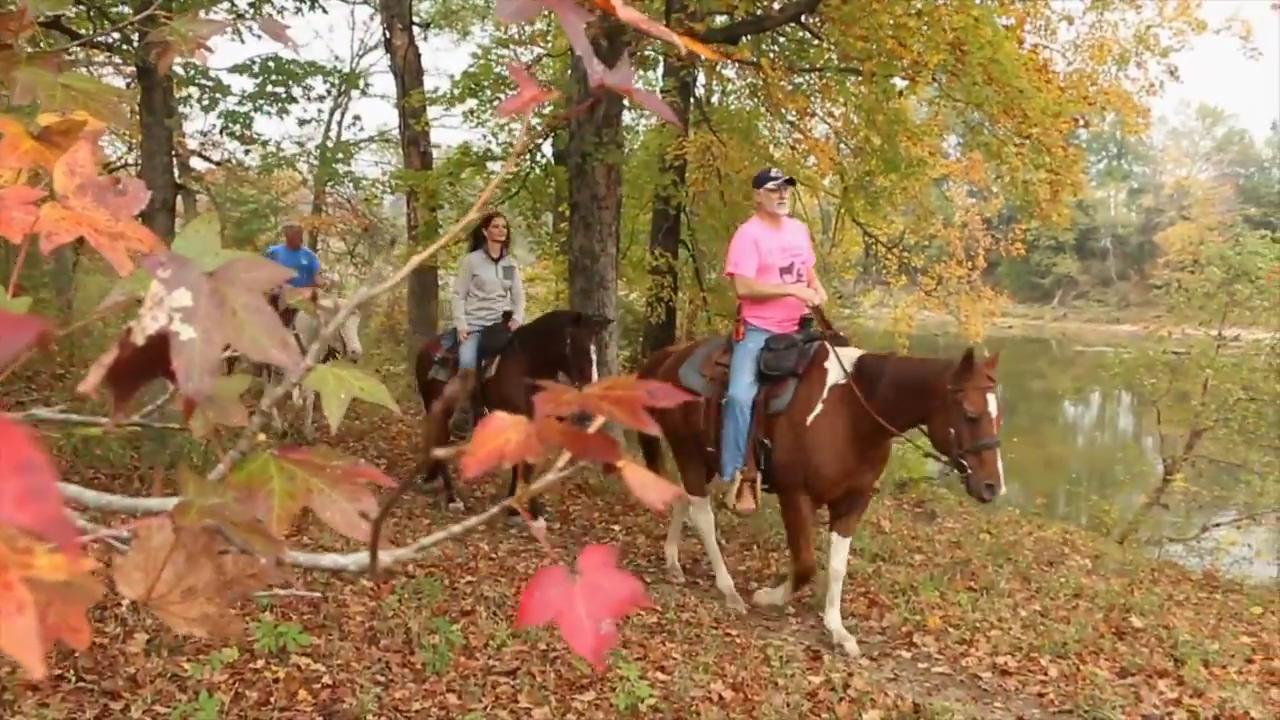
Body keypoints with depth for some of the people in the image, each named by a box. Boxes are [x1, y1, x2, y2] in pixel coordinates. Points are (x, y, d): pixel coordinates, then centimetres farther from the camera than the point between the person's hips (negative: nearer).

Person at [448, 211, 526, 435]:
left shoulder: (512, 263, 12)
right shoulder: (471, 260, 0)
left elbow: (519, 296, 12)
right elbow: (459, 295, -1)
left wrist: (517, 319, -6)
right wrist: (461, 325, -12)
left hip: (501, 323, 4)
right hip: (474, 324, -4)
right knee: (467, 362, -29)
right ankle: (462, 416, -18)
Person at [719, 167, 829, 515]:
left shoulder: (799, 229, 12)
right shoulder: (748, 233, -10)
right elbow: (743, 287, -20)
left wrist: (818, 289, 3)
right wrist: (793, 290, -22)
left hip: (798, 328, 7)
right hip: (758, 331, -7)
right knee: (740, 395, -26)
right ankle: (737, 476, -16)